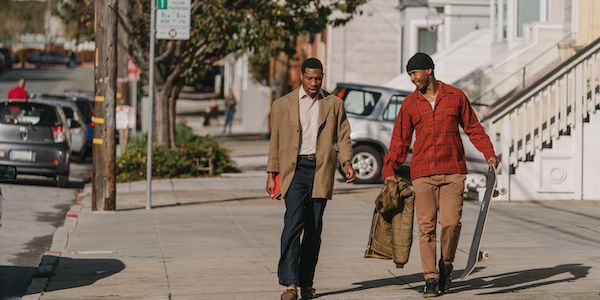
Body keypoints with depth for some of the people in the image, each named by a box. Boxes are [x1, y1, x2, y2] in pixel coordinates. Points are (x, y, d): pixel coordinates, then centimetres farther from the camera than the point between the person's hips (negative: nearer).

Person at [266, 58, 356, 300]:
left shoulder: (334, 104, 13)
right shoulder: (283, 105, 9)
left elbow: (343, 136, 9)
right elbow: (275, 141, 9)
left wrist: (347, 162, -7)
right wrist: (271, 174, 5)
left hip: (321, 170, 2)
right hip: (295, 169, -2)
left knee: (314, 228, 5)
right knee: (293, 223, -15)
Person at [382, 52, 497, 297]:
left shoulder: (456, 96, 7)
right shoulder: (409, 104, 8)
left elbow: (473, 129, 12)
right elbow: (400, 141, 8)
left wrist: (489, 153, 0)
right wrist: (389, 170, -2)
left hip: (453, 171, -1)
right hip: (423, 173, 1)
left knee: (451, 222, -10)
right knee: (426, 226, -2)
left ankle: (446, 264, 16)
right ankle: (430, 278, 5)